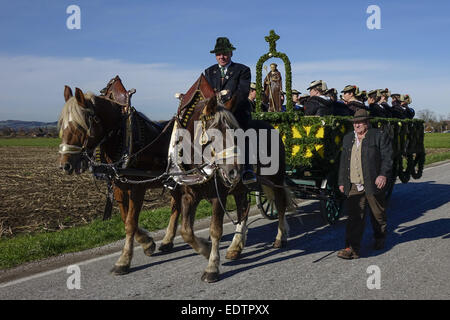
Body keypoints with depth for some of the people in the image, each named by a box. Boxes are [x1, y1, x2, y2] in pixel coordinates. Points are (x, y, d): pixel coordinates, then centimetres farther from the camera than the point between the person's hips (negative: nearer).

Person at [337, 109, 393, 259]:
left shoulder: (379, 136, 0)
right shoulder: (347, 138, 16)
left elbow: (387, 157, -7)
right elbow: (343, 161, 18)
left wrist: (383, 174, -20)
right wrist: (342, 181, 15)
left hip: (374, 184, -3)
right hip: (354, 186, 3)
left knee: (378, 215, 13)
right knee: (354, 217, -4)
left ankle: (380, 238, 37)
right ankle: (352, 248, -6)